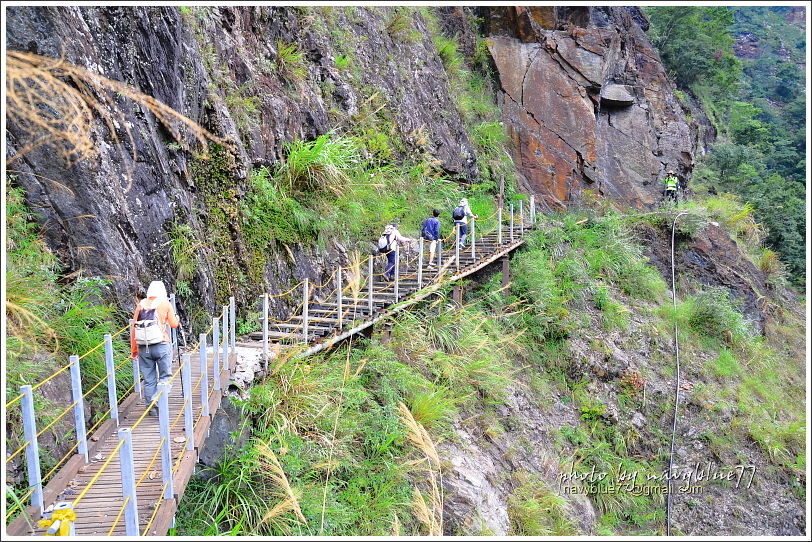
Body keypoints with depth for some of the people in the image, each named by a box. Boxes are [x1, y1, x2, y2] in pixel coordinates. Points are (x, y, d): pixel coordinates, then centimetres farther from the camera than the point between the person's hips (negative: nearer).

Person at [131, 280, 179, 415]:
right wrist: (177, 318, 24)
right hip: (161, 344, -3)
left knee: (149, 379, 10)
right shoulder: (165, 303, 1)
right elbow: (174, 324, 1)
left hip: (143, 347, 3)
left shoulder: (141, 304, 9)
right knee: (165, 376, 5)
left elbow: (133, 327, 8)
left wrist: (133, 348, 14)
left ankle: (151, 408, 14)